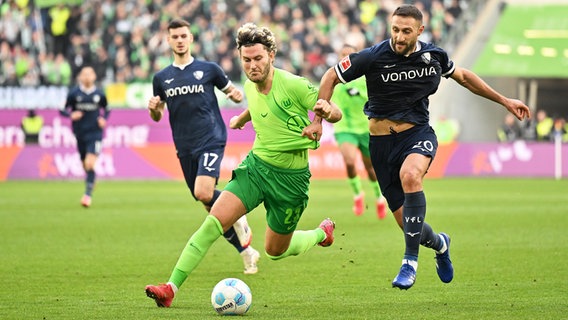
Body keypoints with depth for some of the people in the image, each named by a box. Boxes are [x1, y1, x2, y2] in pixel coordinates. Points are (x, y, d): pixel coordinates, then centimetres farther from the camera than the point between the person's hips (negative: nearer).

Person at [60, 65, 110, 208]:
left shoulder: (99, 94, 0)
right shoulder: (74, 93, -2)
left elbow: (107, 109, 16)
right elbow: (63, 110, 3)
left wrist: (103, 119, -4)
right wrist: (71, 115, -17)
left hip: (95, 133, -2)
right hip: (79, 133, 2)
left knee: (90, 163, -17)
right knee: (85, 165, 11)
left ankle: (88, 194, -16)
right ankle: (91, 182, 43)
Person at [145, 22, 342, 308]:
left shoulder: (293, 85, -18)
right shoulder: (250, 86, 0)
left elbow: (336, 114, -13)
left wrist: (327, 110, -36)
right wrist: (241, 119, 42)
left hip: (290, 176, -4)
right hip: (256, 165, 4)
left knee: (275, 251, 11)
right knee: (213, 222, -15)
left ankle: (322, 233, 42)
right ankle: (171, 288, -14)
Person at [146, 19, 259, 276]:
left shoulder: (208, 69, 3)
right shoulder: (162, 78, 11)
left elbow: (231, 91, 13)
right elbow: (158, 116, 18)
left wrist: (237, 95, -11)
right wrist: (153, 108, -6)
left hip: (211, 140, -4)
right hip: (185, 147, 4)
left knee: (203, 193, -26)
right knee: (210, 206, 4)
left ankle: (237, 219, 2)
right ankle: (247, 252, 16)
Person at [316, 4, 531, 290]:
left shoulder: (433, 55, 0)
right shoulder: (374, 57, -10)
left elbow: (462, 76, 20)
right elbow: (331, 77, 2)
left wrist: (504, 101, 24)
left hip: (418, 133, 0)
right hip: (382, 140, 0)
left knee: (409, 175, -37)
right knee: (407, 223, -3)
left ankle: (411, 260, -28)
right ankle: (439, 244, 36)